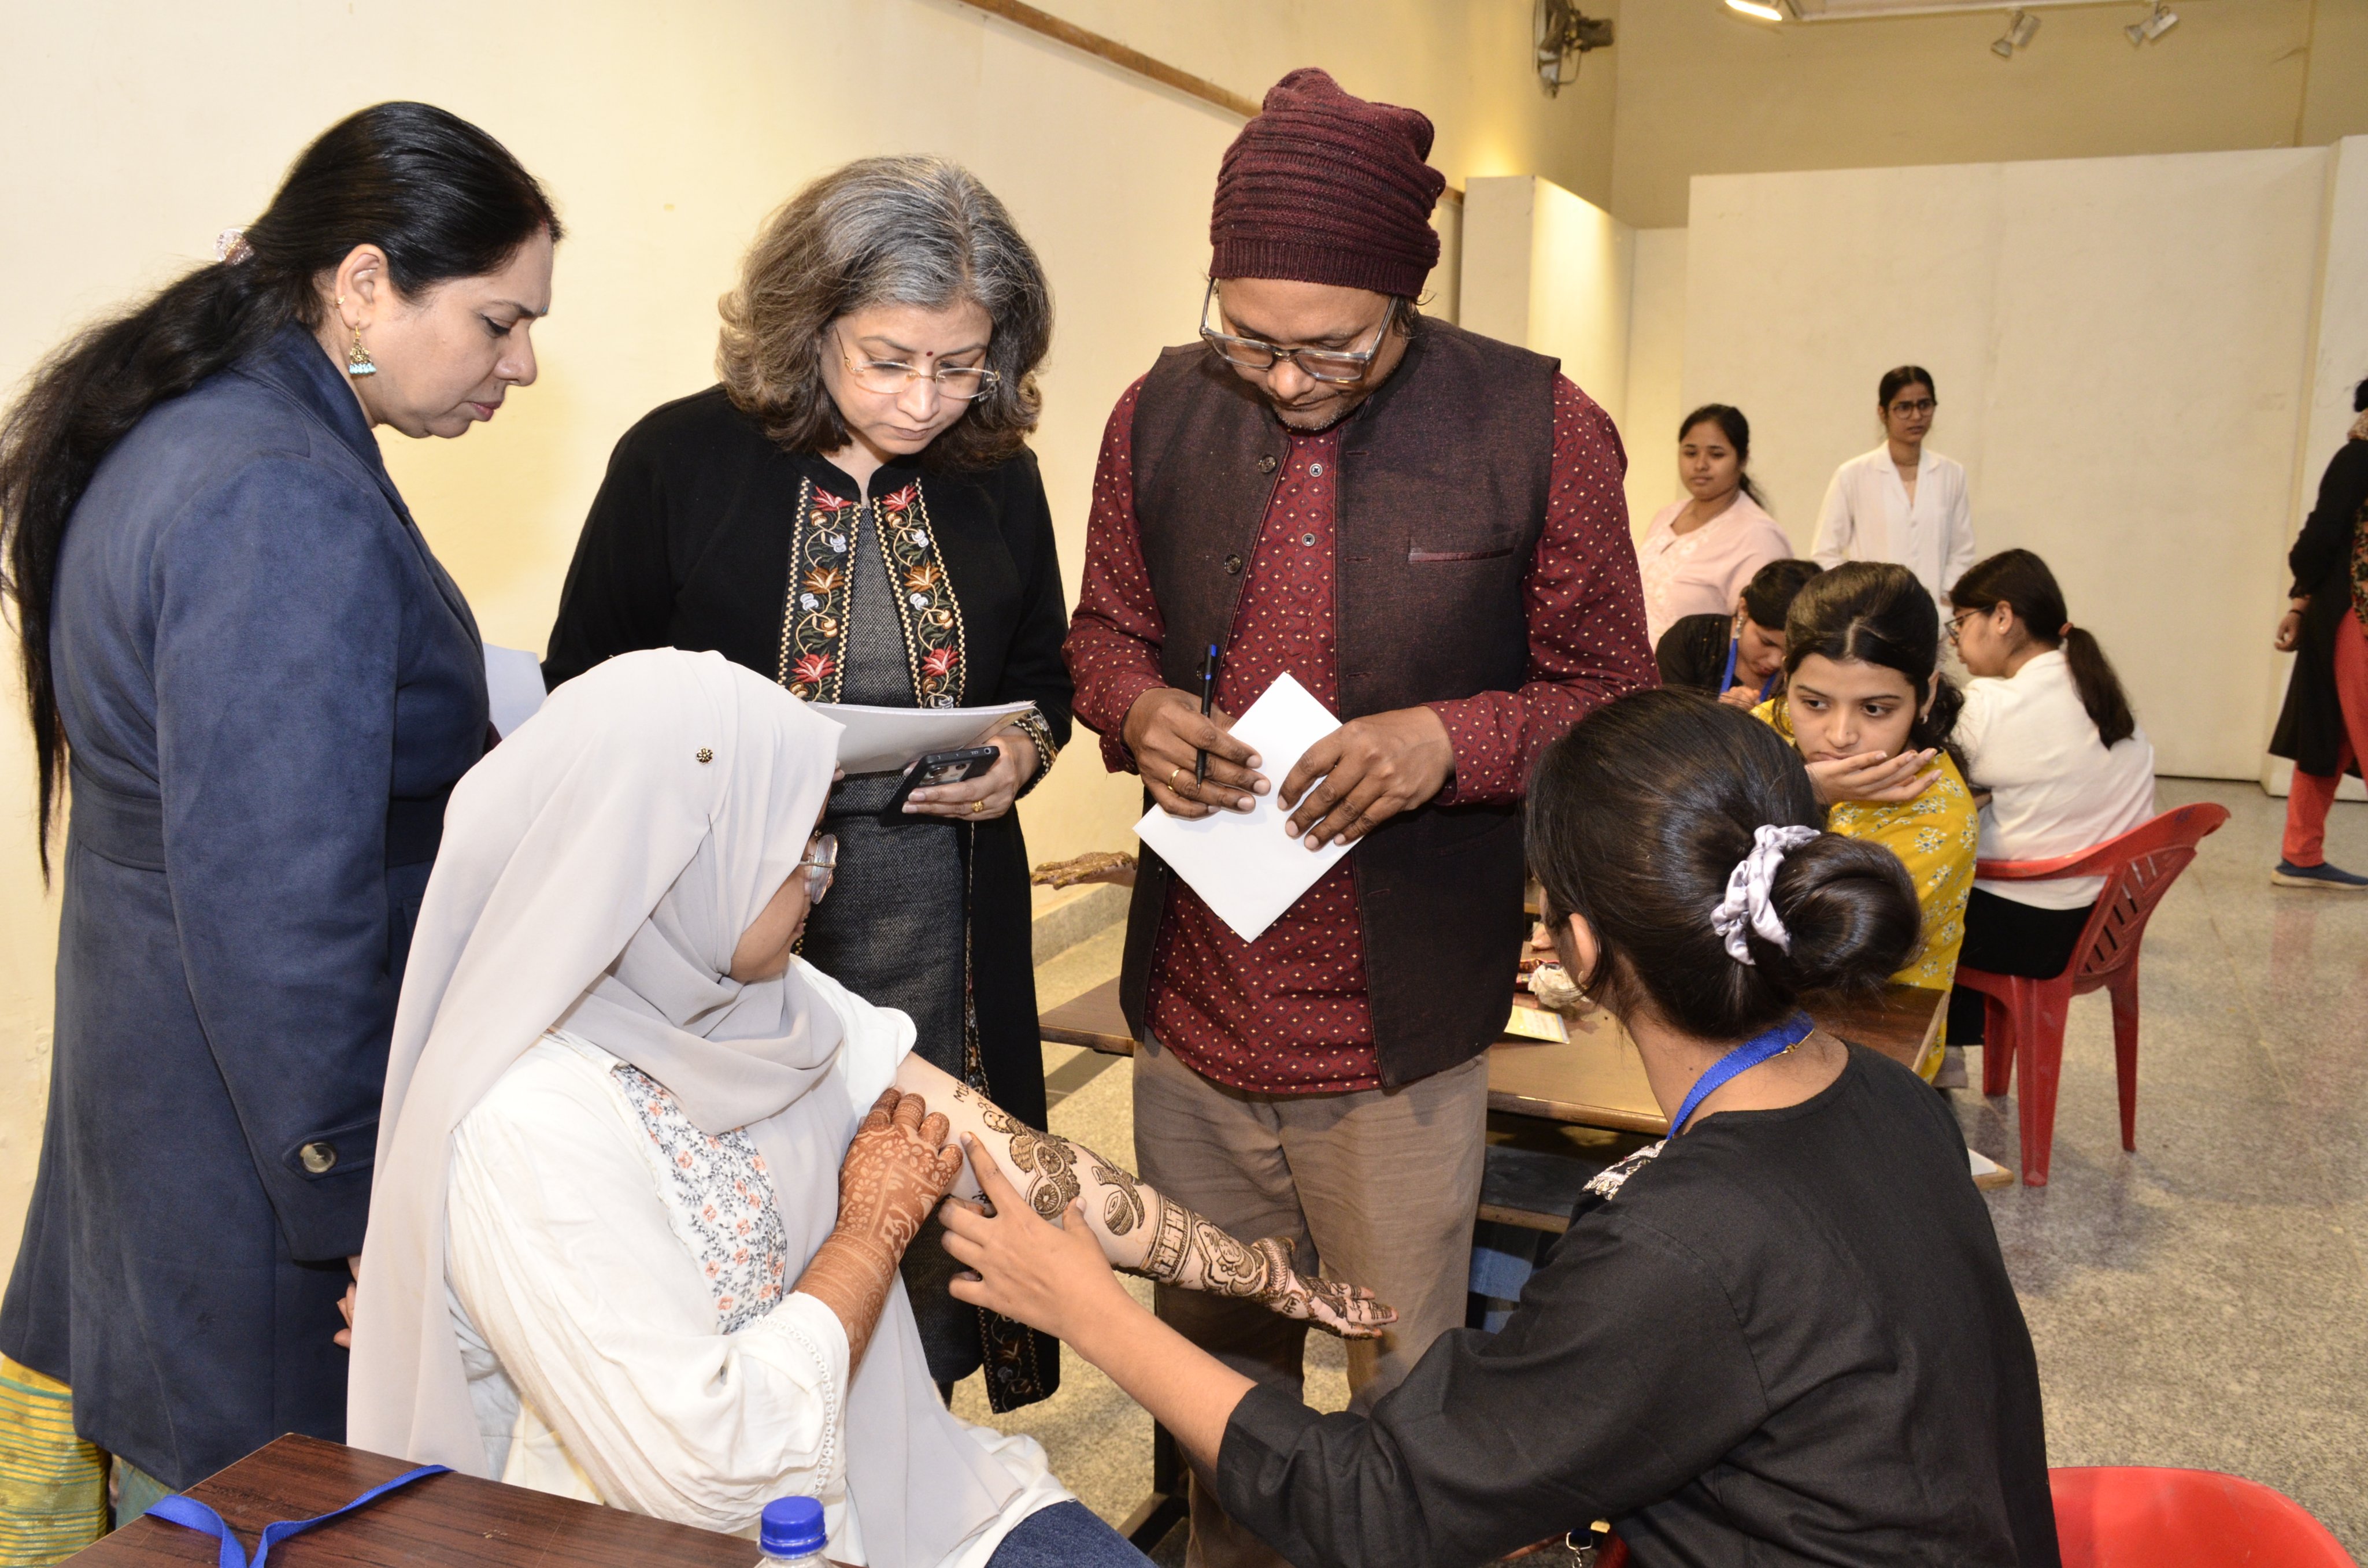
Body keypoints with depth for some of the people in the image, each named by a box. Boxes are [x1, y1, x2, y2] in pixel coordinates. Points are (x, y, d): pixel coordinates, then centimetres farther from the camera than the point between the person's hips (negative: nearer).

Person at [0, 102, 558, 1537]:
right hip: (260, 1144, -10)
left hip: (157, 1081, 10)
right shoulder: (287, 508, -25)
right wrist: (368, 1225, -18)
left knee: (178, 1502, 24)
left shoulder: (178, 435, 7)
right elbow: (275, 918, -26)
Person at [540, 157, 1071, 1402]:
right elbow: (583, 698, 1)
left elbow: (1042, 676, 15)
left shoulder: (996, 476, 3)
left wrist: (1019, 752, -7)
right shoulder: (679, 460, -6)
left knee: (926, 1229, 11)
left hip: (939, 936, 3)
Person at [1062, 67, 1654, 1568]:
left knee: (1408, 1406, 14)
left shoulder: (1540, 431, -10)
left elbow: (1612, 700, -2)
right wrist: (1142, 711, -11)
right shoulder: (1163, 413, -1)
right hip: (1191, 1017, 4)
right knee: (1211, 1368, 23)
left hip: (1397, 1042, -3)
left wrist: (1449, 741, -21)